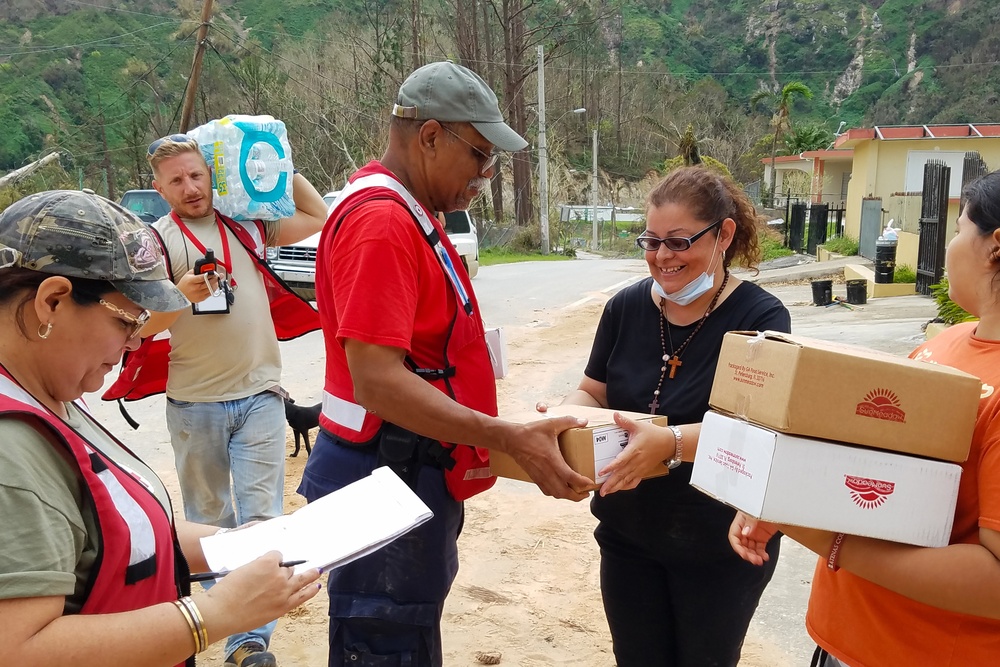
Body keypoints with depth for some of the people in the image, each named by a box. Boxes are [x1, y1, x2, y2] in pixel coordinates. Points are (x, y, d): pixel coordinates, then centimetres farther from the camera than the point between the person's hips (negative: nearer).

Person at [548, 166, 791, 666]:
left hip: (720, 549, -3)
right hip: (628, 537, 4)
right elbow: (593, 392, 6)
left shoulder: (760, 318, -14)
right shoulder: (626, 307, -2)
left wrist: (669, 443, -41)